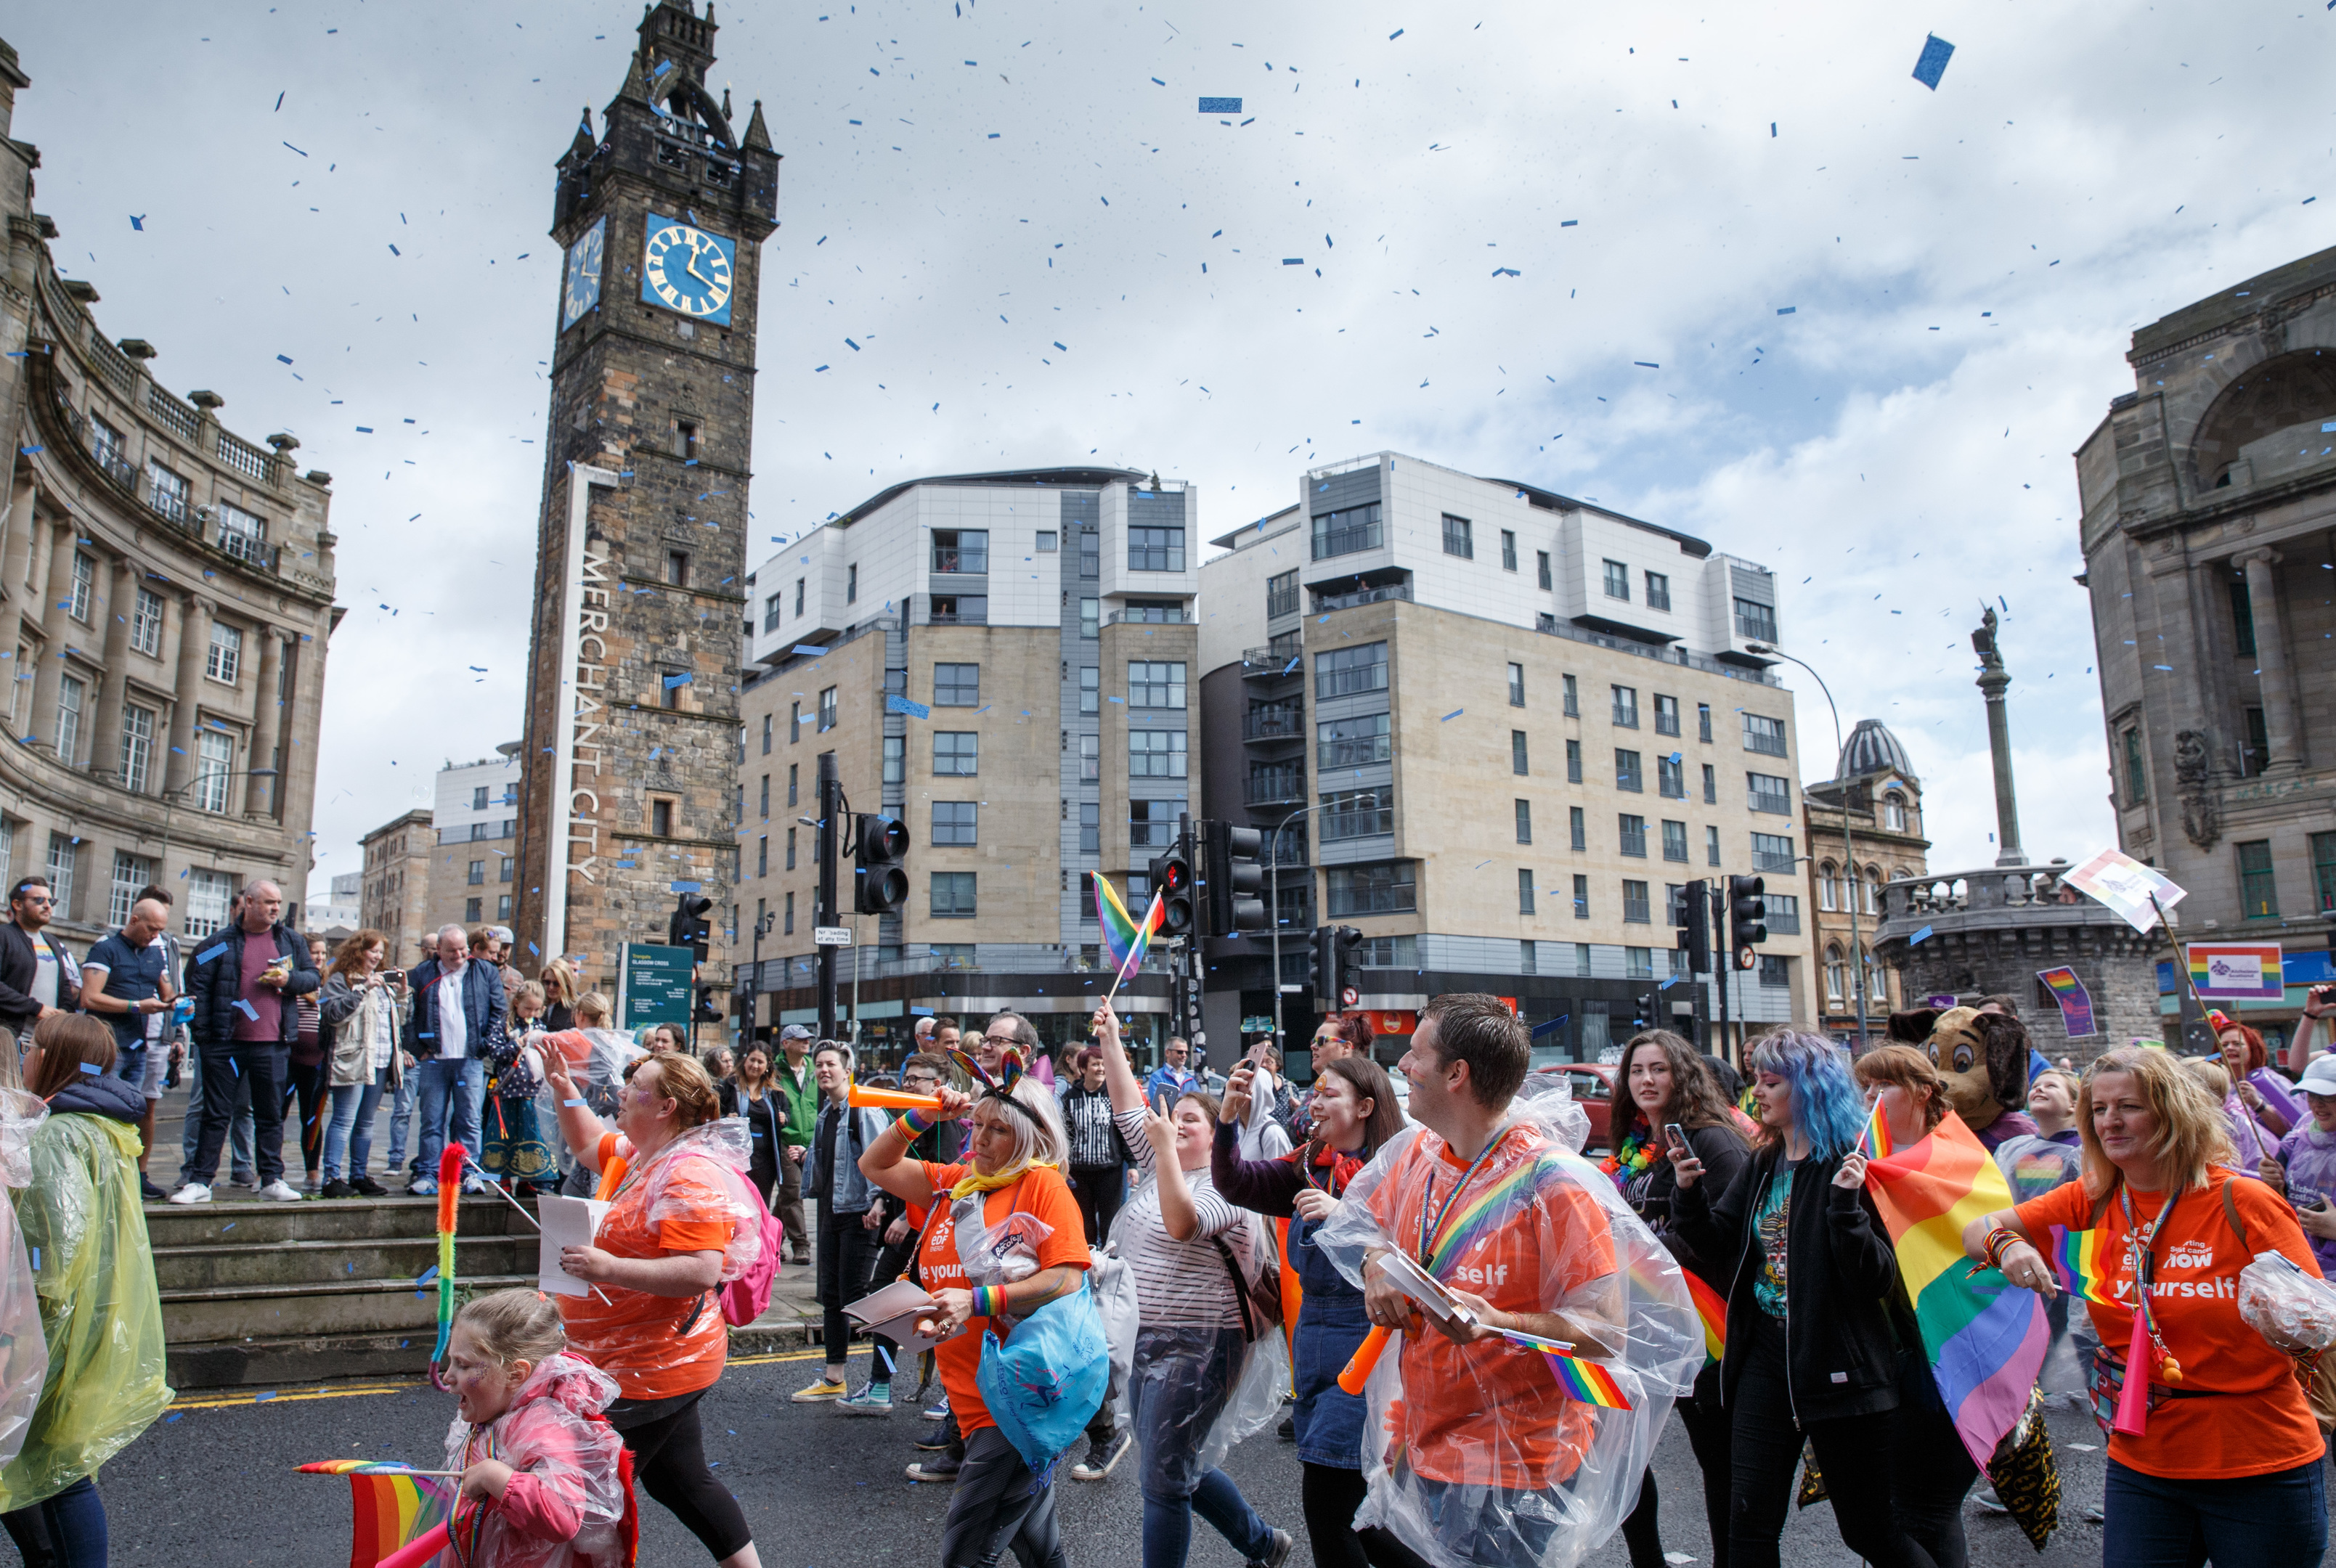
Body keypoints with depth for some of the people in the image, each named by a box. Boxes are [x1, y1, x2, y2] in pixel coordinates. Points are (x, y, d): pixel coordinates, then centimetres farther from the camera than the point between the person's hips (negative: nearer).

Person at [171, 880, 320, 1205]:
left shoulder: (291, 942, 10)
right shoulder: (223, 942, 2)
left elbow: (314, 977, 15)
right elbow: (198, 985, 0)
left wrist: (289, 980, -7)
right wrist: (203, 1032, -7)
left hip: (272, 1045, 2)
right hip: (226, 1043, -2)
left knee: (271, 1114, 7)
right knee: (215, 1114, 4)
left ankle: (272, 1179, 15)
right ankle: (199, 1181, 11)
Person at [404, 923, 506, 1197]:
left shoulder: (485, 972, 6)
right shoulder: (422, 974, 8)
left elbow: (499, 1010, 7)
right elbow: (409, 1013, 7)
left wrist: (485, 1044, 0)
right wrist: (417, 1048, -1)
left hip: (470, 1061, -1)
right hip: (434, 1060, 1)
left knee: (469, 1120, 2)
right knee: (432, 1121, 4)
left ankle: (470, 1173, 6)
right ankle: (427, 1174, 10)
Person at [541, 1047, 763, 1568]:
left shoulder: (691, 1177, -24)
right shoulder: (638, 1157, 8)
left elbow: (701, 1272, -32)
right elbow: (589, 1145, 29)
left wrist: (607, 1268, -33)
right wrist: (564, 1088, 16)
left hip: (653, 1370, -10)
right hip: (653, 1365, 10)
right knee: (681, 1481, 19)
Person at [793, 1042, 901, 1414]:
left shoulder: (864, 1110, -14)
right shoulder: (825, 1115, 14)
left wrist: (877, 1199, -29)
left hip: (860, 1215, -9)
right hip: (832, 1213, 9)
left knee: (855, 1297, -9)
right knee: (831, 1297, 14)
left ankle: (880, 1390, -3)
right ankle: (833, 1380, 26)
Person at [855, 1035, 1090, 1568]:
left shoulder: (1043, 1184, -7)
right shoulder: (955, 1183, 12)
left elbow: (1068, 1279, -16)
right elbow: (875, 1166, 19)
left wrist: (979, 1300, -21)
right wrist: (921, 1119, 5)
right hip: (973, 1397, 7)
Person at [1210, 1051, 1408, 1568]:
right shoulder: (1309, 1168, 9)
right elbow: (1236, 1183, 3)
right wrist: (1229, 1117, -10)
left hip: (1366, 1336, -7)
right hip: (1312, 1330, 7)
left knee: (1325, 1501, -3)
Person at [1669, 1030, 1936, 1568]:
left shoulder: (1851, 1166, -14)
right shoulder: (1761, 1166, 8)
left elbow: (1878, 1279, -19)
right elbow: (1723, 1245, 10)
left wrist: (1845, 1205, -33)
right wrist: (1689, 1195, -5)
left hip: (1837, 1365, -6)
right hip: (1766, 1356, 6)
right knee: (1749, 1525, 6)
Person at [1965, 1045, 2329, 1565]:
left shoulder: (2241, 1200, -11)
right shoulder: (2091, 1203, -1)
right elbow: (1975, 1231, 0)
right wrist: (2005, 1245, -22)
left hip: (2262, 1468, -2)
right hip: (2143, 1461, 3)